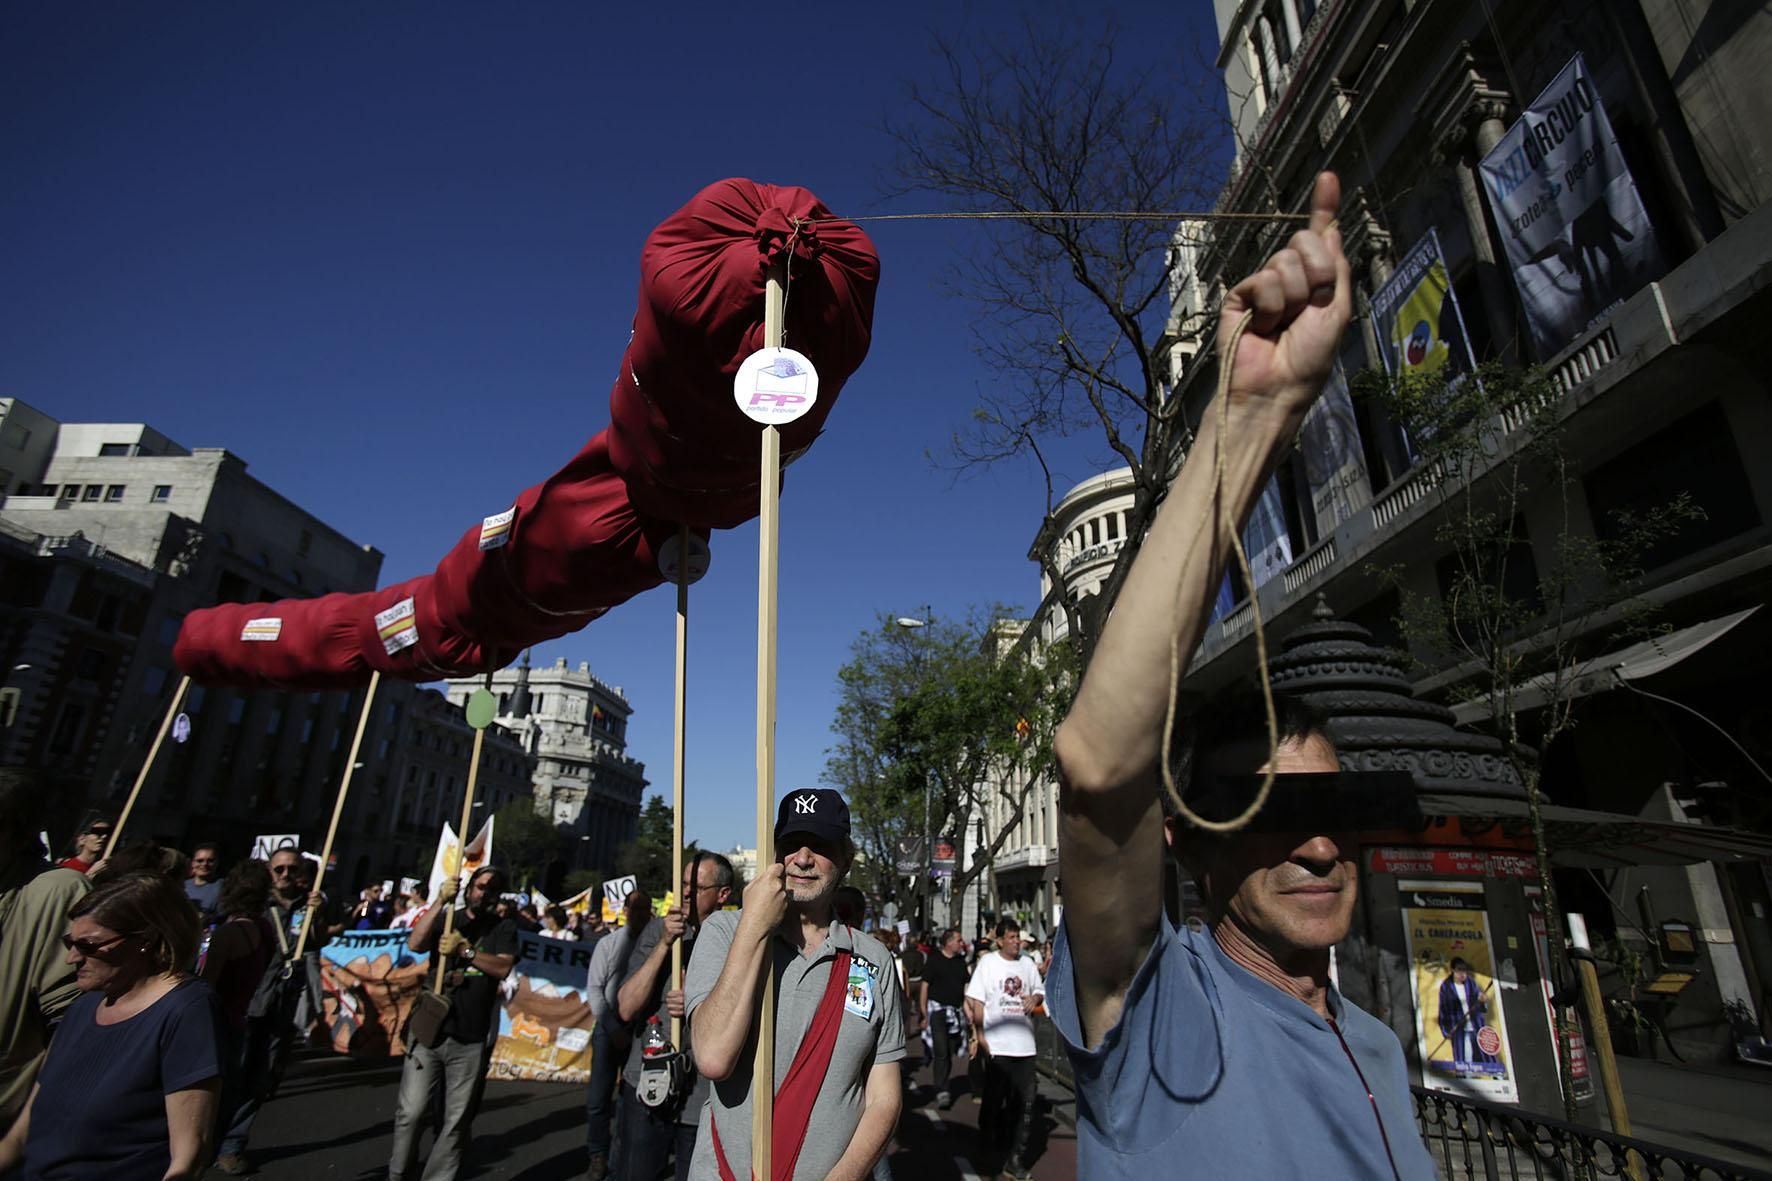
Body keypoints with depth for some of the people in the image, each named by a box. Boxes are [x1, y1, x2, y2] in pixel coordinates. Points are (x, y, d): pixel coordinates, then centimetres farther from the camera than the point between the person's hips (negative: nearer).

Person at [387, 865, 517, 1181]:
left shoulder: (504, 929, 3)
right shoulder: (446, 919, 8)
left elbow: (502, 968, -11)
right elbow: (415, 944, -10)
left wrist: (465, 950, -21)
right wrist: (441, 902, -18)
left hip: (470, 1040, -1)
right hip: (428, 1030, 1)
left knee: (455, 1122, 5)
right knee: (410, 1111, 0)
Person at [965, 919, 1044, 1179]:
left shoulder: (1027, 964, 6)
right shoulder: (988, 963, -6)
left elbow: (1040, 989, 19)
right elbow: (976, 1001, -5)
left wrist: (1035, 997, -4)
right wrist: (979, 1034, -9)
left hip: (1025, 1044, 3)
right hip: (996, 1045, -3)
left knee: (1024, 1103, 3)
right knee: (994, 1100, 11)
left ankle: (1016, 1159, 14)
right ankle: (990, 1149, 34)